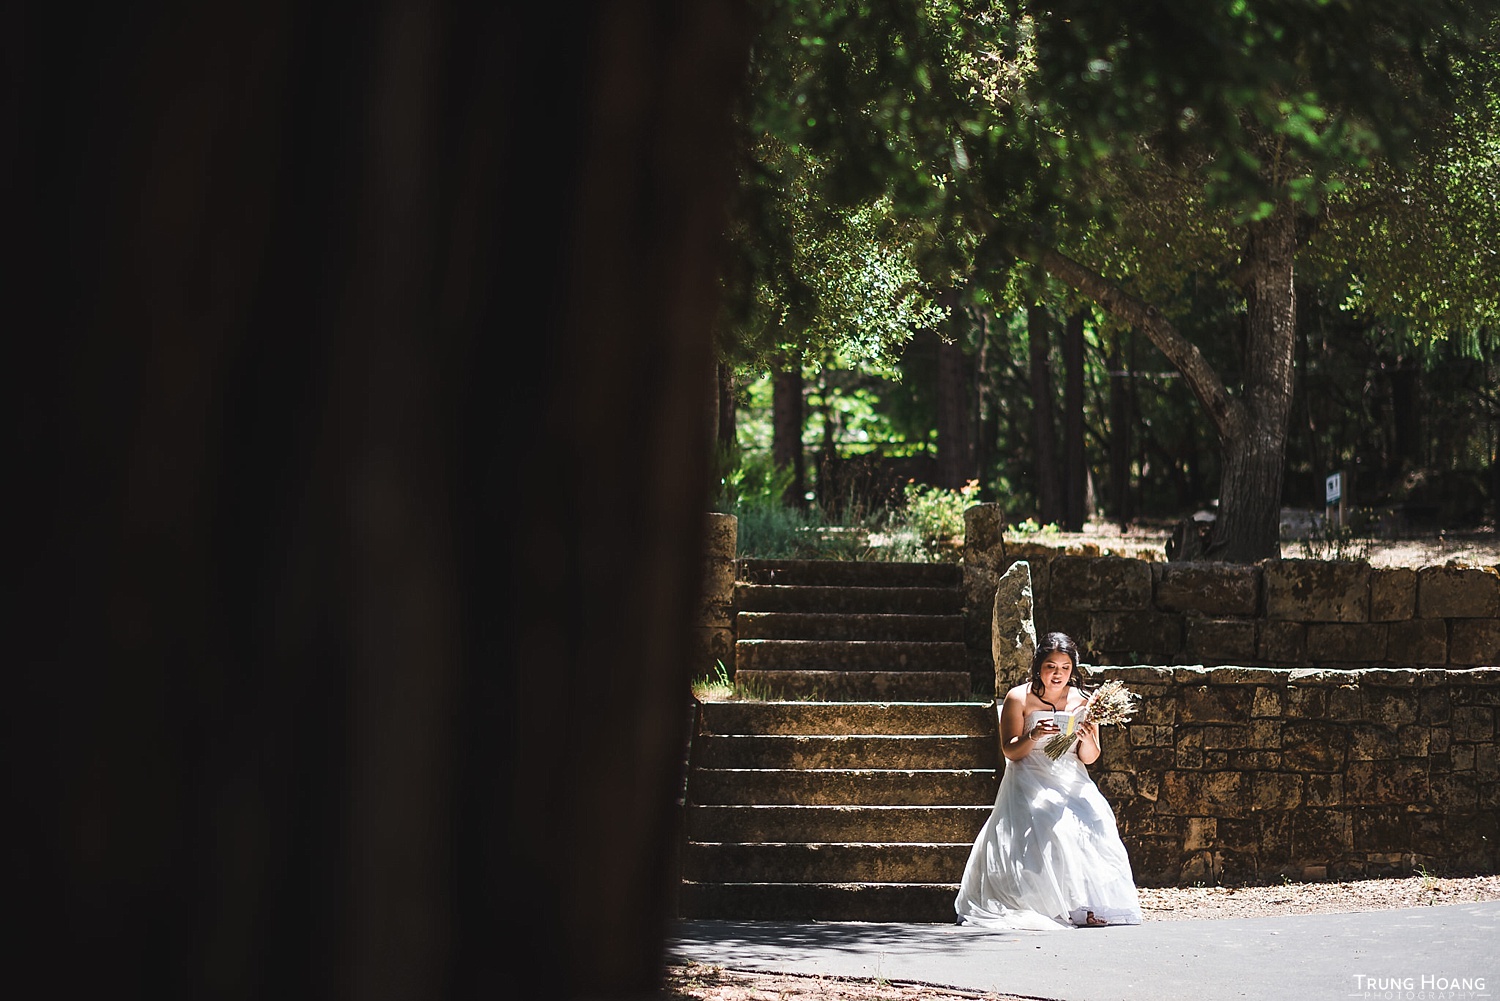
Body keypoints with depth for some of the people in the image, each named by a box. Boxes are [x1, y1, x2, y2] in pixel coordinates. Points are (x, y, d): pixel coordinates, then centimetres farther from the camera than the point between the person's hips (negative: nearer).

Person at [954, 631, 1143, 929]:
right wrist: (1033, 736, -22)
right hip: (1030, 784, -3)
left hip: (1071, 784, 3)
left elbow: (1089, 759, 8)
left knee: (1092, 827, -22)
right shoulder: (1019, 698, 0)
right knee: (1050, 830, -28)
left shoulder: (1081, 702, 8)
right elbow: (1010, 751, -3)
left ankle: (1086, 907, -19)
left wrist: (1088, 740, -15)